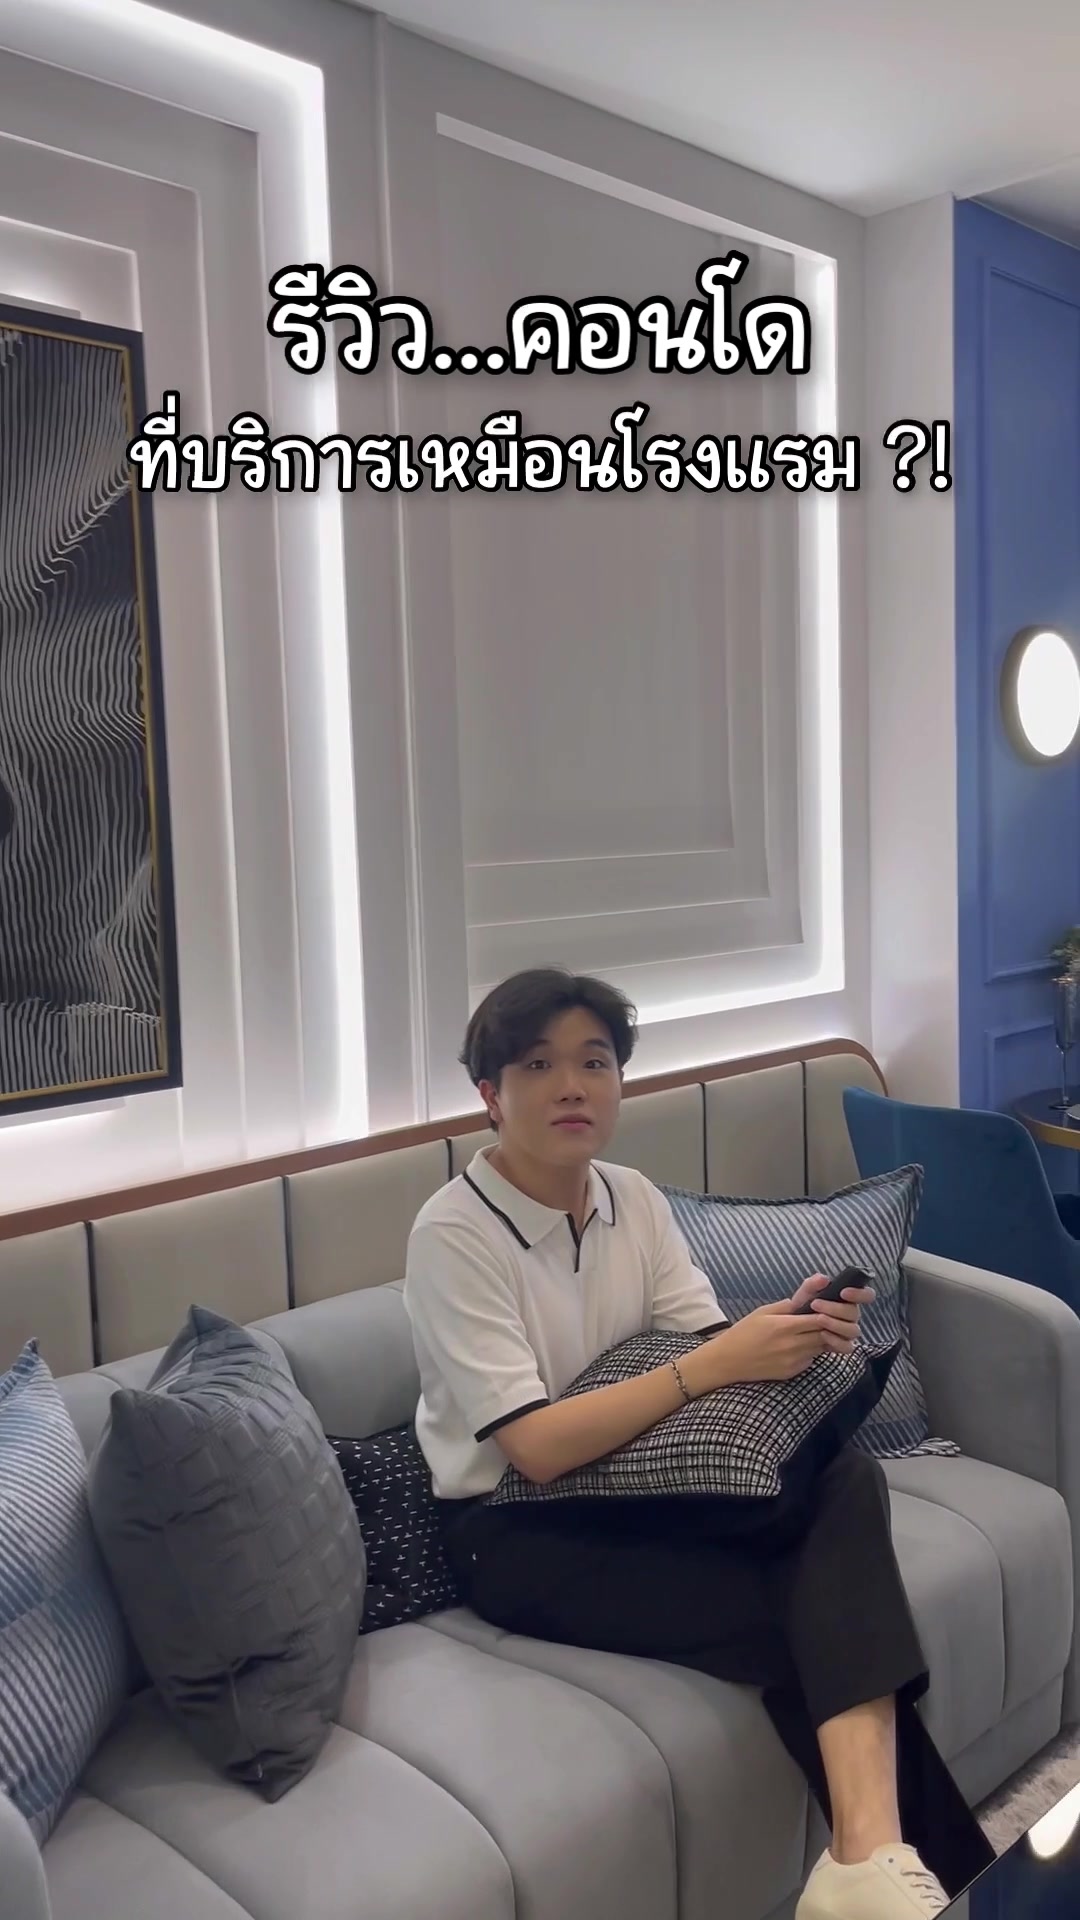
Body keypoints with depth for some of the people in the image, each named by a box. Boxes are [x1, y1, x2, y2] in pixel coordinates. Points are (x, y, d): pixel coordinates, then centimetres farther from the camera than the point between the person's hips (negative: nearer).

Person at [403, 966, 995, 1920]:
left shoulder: (635, 1199, 3)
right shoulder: (453, 1233, -17)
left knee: (845, 1478, -24)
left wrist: (794, 1330, -27)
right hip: (519, 1530, -5)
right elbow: (536, 1446, -23)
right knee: (803, 1611, -23)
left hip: (636, 1479, 6)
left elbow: (714, 1351, -4)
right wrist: (714, 1366, -29)